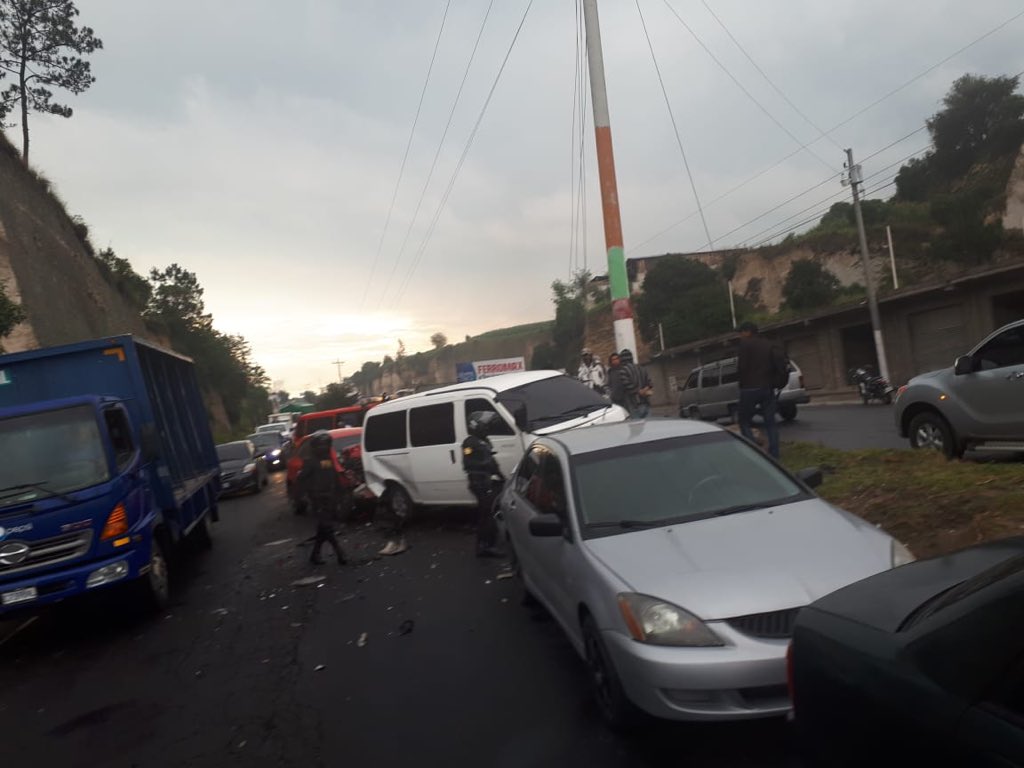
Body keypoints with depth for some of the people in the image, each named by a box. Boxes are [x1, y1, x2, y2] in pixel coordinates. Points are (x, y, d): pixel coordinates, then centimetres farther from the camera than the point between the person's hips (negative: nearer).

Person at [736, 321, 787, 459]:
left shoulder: (745, 343, -6)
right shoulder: (770, 345, 14)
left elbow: (742, 366, -13)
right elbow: (779, 367, 10)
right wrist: (773, 384, 16)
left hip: (750, 388, -6)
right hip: (768, 388, 6)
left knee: (745, 422, 3)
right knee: (770, 422, 9)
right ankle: (774, 455, 4)